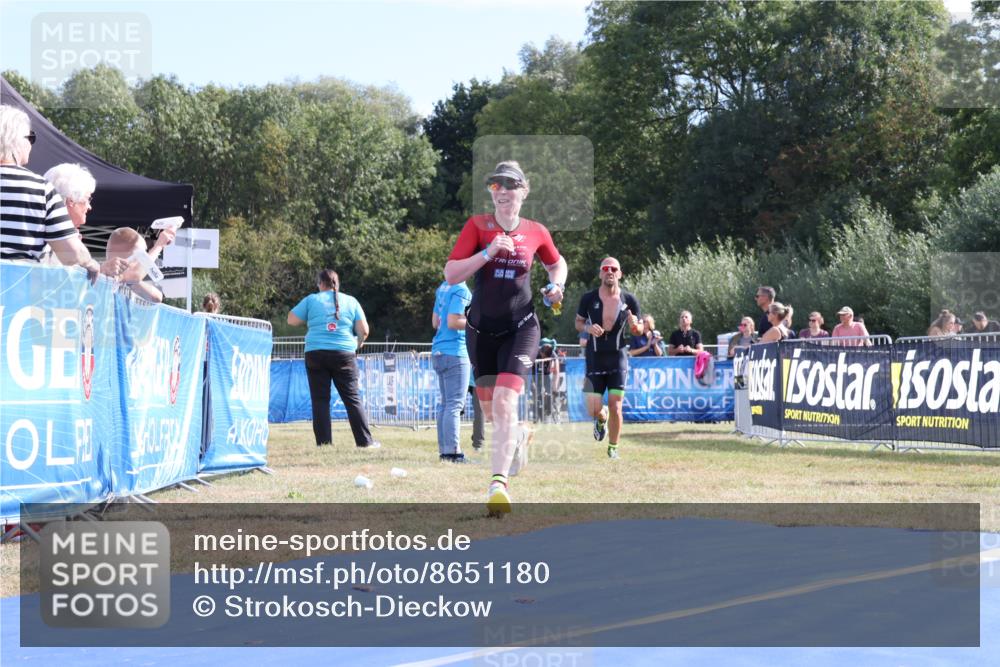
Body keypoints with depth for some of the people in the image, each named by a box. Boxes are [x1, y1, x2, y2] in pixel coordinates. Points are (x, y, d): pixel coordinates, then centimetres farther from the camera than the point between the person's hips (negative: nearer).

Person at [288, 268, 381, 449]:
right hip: (344, 353, 1)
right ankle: (365, 440, 2)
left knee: (320, 399, 3)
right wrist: (358, 343, 22)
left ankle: (323, 442, -1)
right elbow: (363, 330, 3)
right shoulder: (350, 301, 8)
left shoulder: (311, 300, 5)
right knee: (352, 398, 4)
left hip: (316, 354, -1)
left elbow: (291, 320, 9)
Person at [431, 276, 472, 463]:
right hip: (456, 351, -9)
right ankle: (452, 451, -13)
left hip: (439, 351, 9)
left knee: (446, 403, 11)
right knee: (455, 403, -10)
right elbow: (453, 322, -19)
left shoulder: (443, 287, 15)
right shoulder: (461, 290, -12)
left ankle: (444, 449, 11)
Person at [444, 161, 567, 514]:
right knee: (490, 410, 13)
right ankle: (517, 437, 48)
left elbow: (557, 263, 22)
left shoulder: (536, 232, 1)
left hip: (520, 328, -2)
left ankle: (498, 484, -25)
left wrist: (556, 285, 0)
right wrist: (487, 253, -22)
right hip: (481, 328, 2)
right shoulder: (477, 226, -3)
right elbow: (450, 274, -10)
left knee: (505, 402, -20)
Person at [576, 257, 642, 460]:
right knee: (594, 410, -4)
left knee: (615, 406, -7)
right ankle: (602, 418, 34)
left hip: (618, 359, 0)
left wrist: (635, 326, -16)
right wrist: (588, 328, -13)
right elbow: (578, 322, 10)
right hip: (594, 359, 0)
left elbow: (638, 330, 8)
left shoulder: (629, 301, -2)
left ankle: (613, 447, 12)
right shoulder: (588, 298, -3)